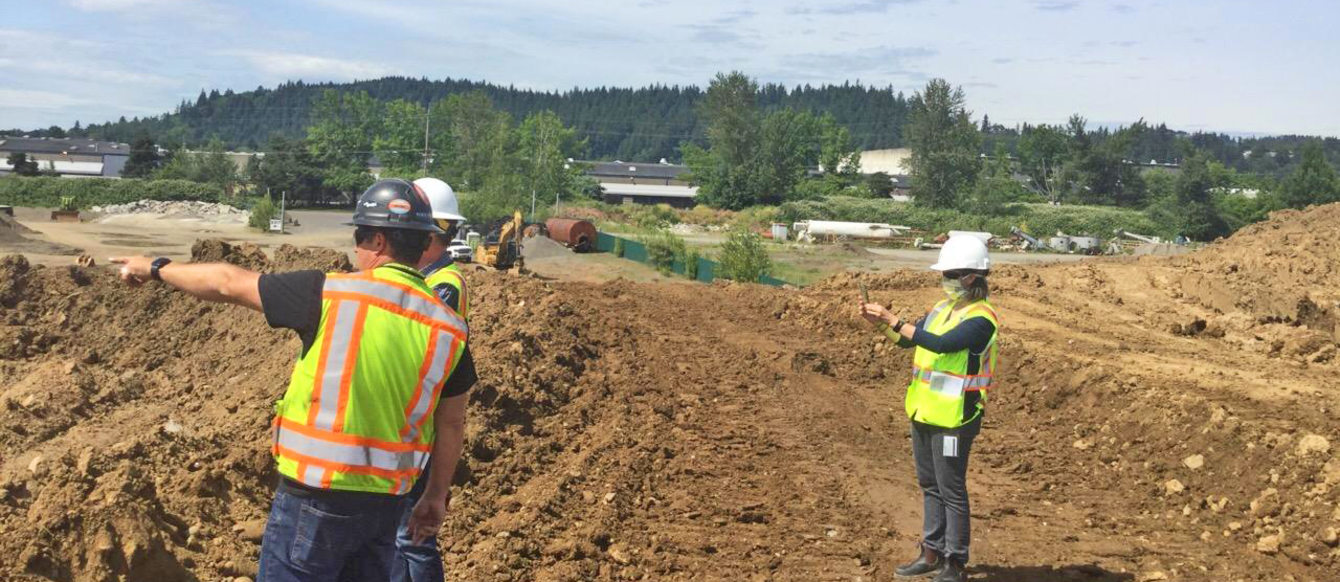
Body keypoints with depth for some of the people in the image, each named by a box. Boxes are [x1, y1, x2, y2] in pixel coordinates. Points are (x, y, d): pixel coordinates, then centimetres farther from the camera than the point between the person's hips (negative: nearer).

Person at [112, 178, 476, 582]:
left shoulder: (331, 294, -13)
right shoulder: (448, 327, -1)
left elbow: (229, 285, -1)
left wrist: (157, 268, 15)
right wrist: (437, 495, 19)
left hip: (317, 497, -4)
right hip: (386, 502, 5)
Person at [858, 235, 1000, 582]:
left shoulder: (981, 319, -17)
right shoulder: (943, 307, 9)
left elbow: (941, 344, -31)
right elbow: (907, 341, 17)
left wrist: (893, 319, -28)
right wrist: (880, 323, -1)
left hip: (954, 419, -8)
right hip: (924, 412, 8)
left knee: (952, 491, 0)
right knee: (930, 487, 16)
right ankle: (931, 554, 28)